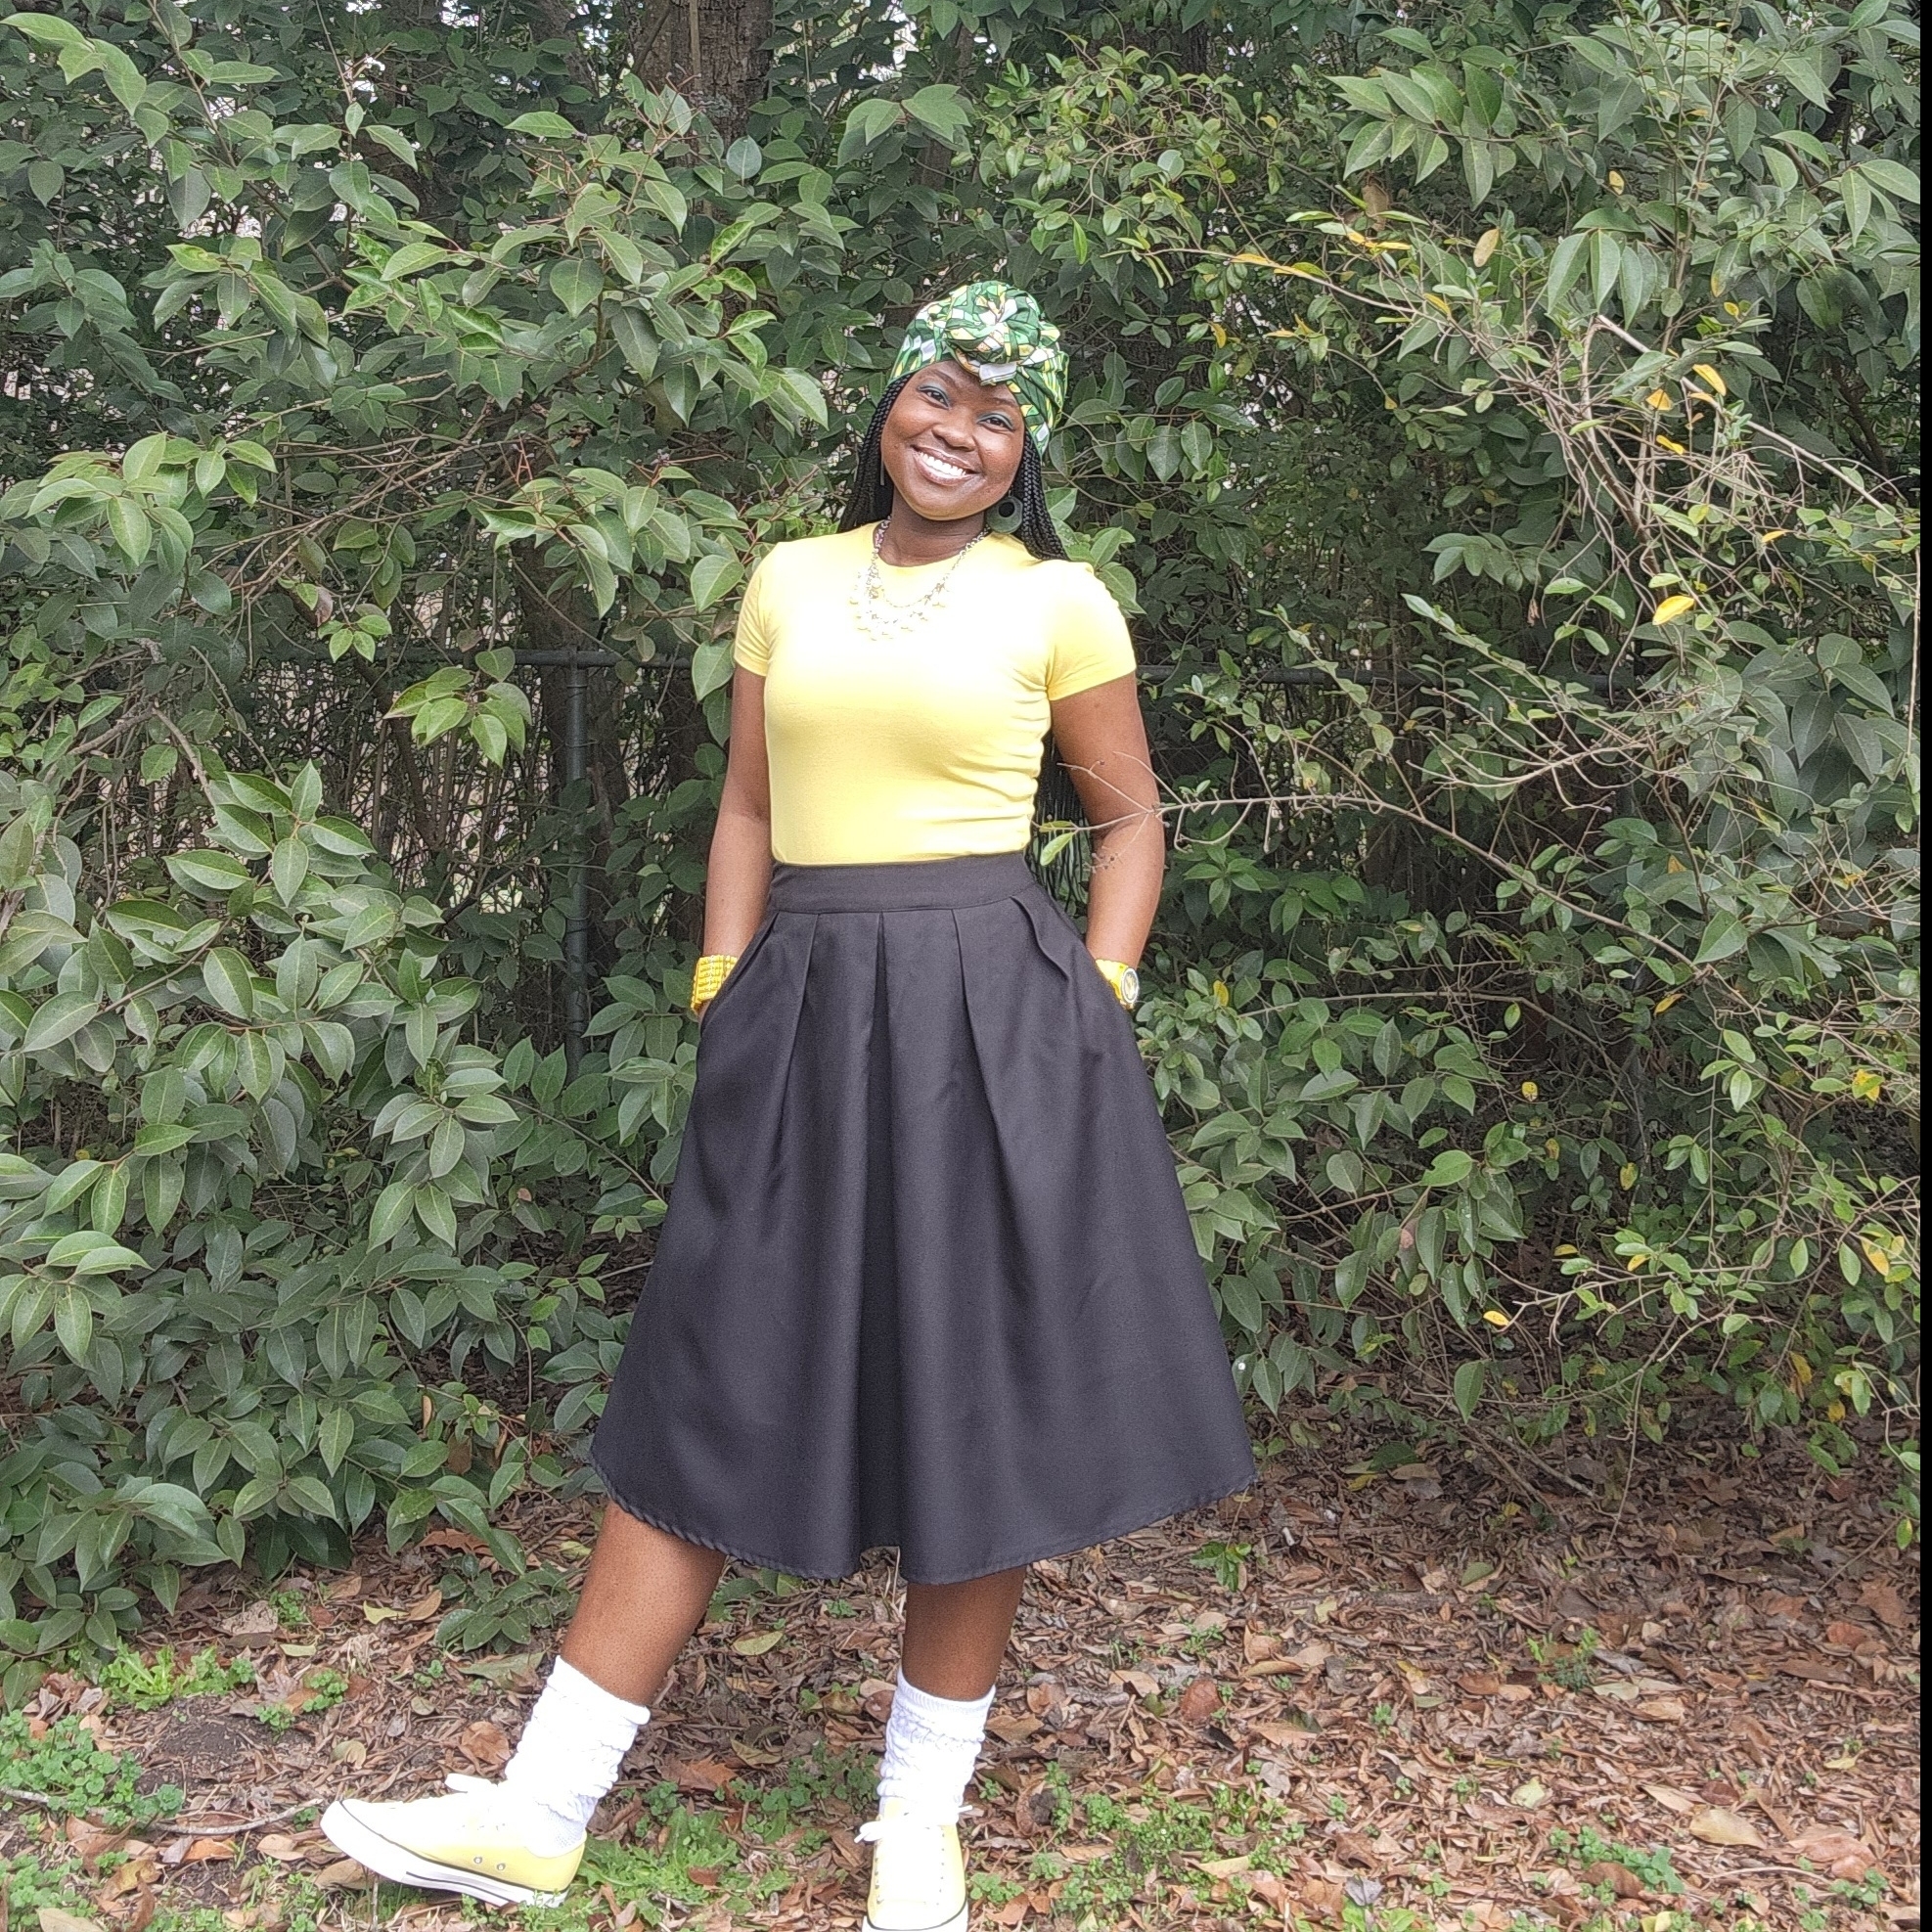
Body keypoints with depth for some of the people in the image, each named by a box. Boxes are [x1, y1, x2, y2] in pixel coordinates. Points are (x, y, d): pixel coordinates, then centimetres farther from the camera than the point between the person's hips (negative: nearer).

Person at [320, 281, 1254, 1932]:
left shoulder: (1057, 603, 1)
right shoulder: (788, 583, 11)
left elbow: (1132, 817, 8)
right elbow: (748, 810, 13)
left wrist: (1097, 1014, -3)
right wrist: (721, 1006, 4)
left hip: (987, 1015, -3)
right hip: (804, 1010, 3)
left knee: (974, 1402, 4)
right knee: (710, 1392, 6)